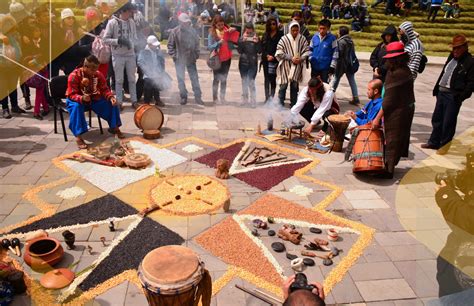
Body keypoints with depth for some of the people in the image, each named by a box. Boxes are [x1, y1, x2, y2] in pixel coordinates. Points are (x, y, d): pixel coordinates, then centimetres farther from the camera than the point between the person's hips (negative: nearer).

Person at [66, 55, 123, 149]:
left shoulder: (98, 74, -10)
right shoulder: (74, 76, -24)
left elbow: (104, 89, -7)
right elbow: (71, 95, -25)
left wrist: (111, 97, -29)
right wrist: (82, 98, -47)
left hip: (93, 98, 4)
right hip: (77, 99, -4)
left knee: (112, 104, -14)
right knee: (76, 106, -39)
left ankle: (114, 127, 7)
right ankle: (78, 136, -36)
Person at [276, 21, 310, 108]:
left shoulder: (302, 39, 0)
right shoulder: (284, 39, -8)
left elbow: (307, 52, 4)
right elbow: (279, 53, -9)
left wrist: (300, 59, -14)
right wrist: (291, 58, -14)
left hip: (297, 67, 2)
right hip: (285, 66, -2)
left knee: (294, 85, 9)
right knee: (283, 85, 0)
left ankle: (293, 104, 20)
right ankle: (280, 103, 10)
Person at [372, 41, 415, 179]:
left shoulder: (395, 74, -23)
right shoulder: (405, 70, 6)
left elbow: (389, 100, -23)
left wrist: (378, 118, -17)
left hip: (397, 112, -9)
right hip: (407, 108, 9)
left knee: (391, 140, 3)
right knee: (399, 138, 18)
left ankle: (388, 171, 14)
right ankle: (390, 165, 34)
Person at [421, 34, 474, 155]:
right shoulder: (452, 57, 14)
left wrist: (461, 97, -18)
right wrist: (437, 89, 12)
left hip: (453, 96, -8)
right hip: (442, 92, 8)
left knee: (448, 122, -1)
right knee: (437, 119, 15)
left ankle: (444, 146, 12)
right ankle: (434, 142, 27)